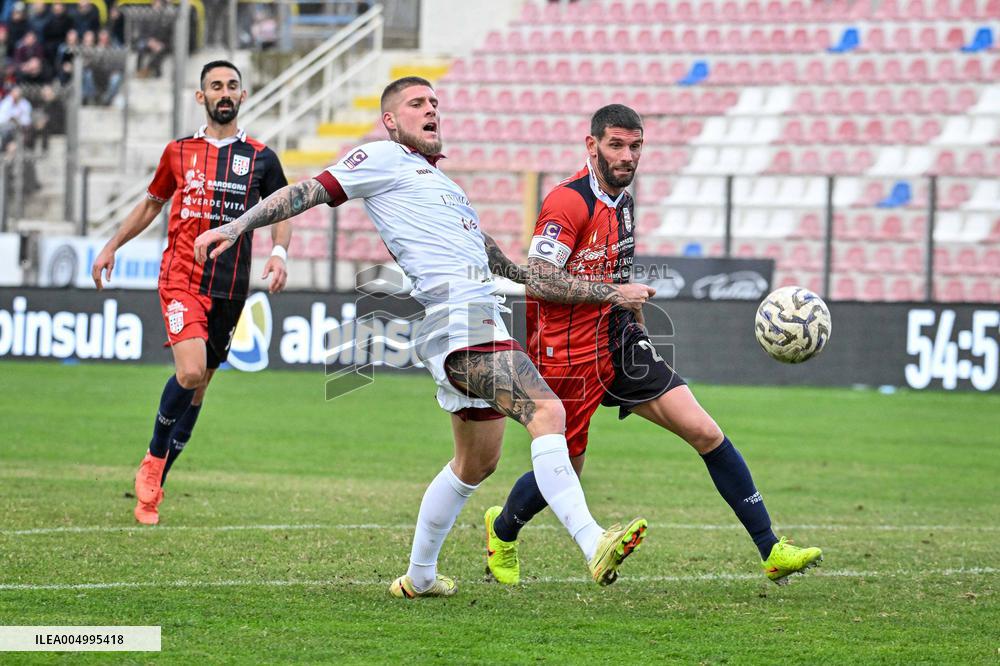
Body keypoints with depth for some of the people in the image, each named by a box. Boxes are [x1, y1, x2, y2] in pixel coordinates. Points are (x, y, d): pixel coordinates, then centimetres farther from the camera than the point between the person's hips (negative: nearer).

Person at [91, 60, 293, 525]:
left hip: (229, 289, 2)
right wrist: (111, 247, 20)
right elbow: (152, 203, 21)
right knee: (190, 373, -22)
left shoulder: (260, 158, 7)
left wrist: (279, 253, -5)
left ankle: (152, 486, 18)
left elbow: (282, 211, 15)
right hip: (181, 278, -2)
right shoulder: (179, 152, 7)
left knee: (199, 386, 6)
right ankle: (154, 458, 1)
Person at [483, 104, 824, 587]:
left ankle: (771, 550, -5)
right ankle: (501, 533, 38)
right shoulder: (569, 203, -17)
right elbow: (537, 279, -24)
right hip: (568, 354, -7)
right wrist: (615, 292, -22)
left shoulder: (622, 201, 11)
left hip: (618, 341, 7)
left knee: (705, 432, -6)